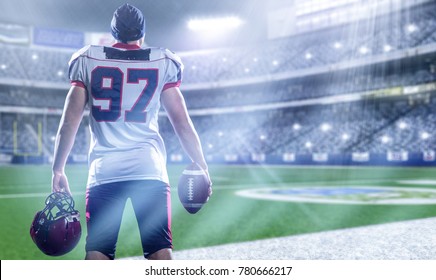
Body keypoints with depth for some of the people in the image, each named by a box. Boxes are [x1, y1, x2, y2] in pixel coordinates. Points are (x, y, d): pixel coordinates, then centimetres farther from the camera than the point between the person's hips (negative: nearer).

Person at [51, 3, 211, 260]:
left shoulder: (88, 60, 9)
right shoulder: (163, 62, 7)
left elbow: (70, 122, 5)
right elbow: (182, 123, 4)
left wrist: (58, 169, 13)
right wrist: (202, 167, 14)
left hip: (104, 171, 1)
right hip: (149, 170, 0)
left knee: (98, 251, 6)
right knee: (160, 248, 3)